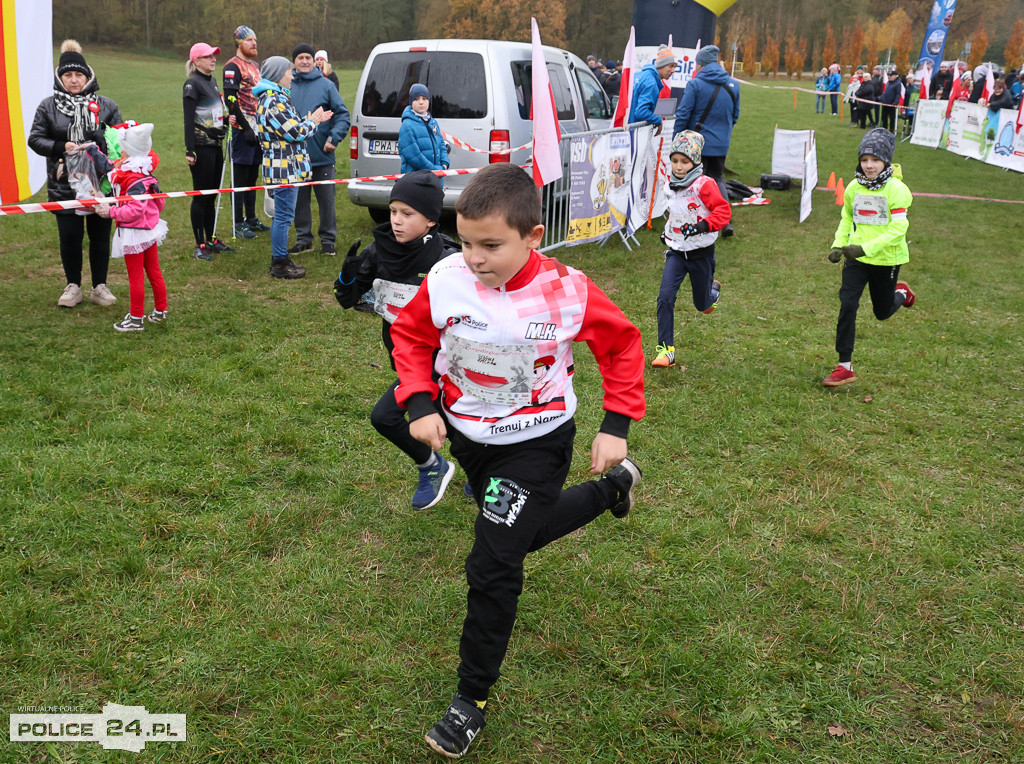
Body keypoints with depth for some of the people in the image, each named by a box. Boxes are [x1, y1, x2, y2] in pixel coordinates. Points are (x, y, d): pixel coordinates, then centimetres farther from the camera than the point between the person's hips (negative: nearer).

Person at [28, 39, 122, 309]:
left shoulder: (105, 106, 3)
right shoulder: (48, 106, 4)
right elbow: (35, 139, 3)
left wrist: (100, 147, -11)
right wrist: (62, 147, -13)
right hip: (64, 186, 0)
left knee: (100, 236, 7)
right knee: (69, 237, 5)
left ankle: (99, 287, 20)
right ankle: (73, 286, 20)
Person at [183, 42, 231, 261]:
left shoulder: (211, 80, 15)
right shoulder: (192, 84, -11)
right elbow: (189, 119, -16)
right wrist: (190, 150, -20)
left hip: (215, 144, 8)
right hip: (201, 146, -8)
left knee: (212, 194, 13)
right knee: (201, 195, -3)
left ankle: (211, 240, 22)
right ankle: (200, 246, 3)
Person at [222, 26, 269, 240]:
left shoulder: (255, 65, 17)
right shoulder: (232, 67, -10)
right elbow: (231, 100, -18)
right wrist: (246, 128, -21)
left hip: (257, 128, 9)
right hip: (242, 130, -9)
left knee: (252, 176, 15)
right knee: (240, 178, -4)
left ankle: (251, 219, 24)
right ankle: (239, 224, 0)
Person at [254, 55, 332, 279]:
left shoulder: (272, 97, 16)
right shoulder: (274, 101, -18)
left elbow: (290, 125, 18)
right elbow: (295, 133, -19)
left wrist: (312, 120, 13)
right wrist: (312, 121, -3)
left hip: (284, 166, 11)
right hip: (284, 168, -11)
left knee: (282, 214, 17)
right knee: (283, 215, -4)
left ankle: (280, 259, 26)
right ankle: (280, 264, 3)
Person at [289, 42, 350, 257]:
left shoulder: (325, 85, 1)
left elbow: (342, 114, 0)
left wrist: (334, 137, -12)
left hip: (322, 156, -2)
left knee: (326, 199, 4)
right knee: (299, 200, 9)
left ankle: (328, 239, 15)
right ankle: (303, 239, 21)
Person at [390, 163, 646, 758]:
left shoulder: (566, 292, -25)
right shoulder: (447, 280, -19)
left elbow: (623, 344, -7)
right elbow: (411, 335, 0)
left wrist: (616, 427, -12)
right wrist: (420, 404, -13)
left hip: (535, 443, -4)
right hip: (466, 435, 5)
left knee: (493, 567, -8)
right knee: (520, 534, 26)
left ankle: (474, 698, 12)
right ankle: (610, 488, 51)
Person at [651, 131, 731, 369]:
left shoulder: (704, 185, -16)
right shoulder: (672, 184, 4)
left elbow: (723, 210, -20)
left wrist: (704, 225, -34)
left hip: (701, 253, -4)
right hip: (676, 252, 4)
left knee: (702, 304, 13)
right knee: (665, 296, -16)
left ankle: (713, 289, 52)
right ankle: (666, 350, -11)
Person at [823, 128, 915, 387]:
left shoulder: (896, 190, -15)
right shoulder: (854, 188, 0)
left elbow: (898, 229, -20)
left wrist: (866, 248, -29)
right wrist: (839, 245, 0)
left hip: (886, 259, -3)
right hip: (857, 258, 3)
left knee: (882, 312, 13)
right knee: (847, 305, -11)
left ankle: (900, 293, 51)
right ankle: (845, 367, -3)